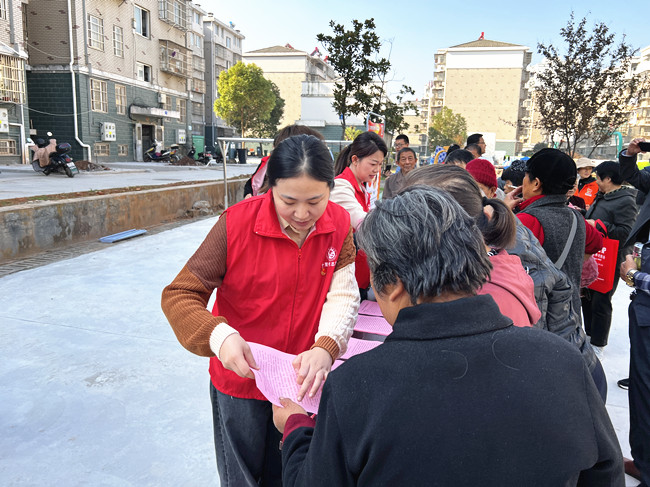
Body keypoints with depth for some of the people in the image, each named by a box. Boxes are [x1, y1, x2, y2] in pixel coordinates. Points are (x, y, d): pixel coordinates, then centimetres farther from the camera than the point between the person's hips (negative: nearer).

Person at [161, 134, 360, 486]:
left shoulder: (339, 225, -12)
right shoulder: (237, 223, -22)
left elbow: (343, 295, -14)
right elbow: (179, 295, -19)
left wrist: (326, 347, -33)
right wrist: (218, 335, -37)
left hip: (302, 379, 3)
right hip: (240, 379, -2)